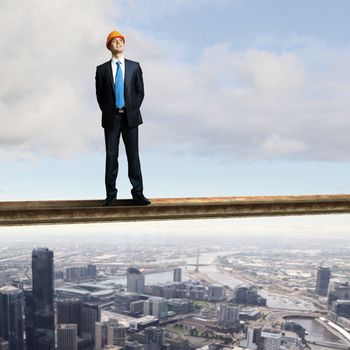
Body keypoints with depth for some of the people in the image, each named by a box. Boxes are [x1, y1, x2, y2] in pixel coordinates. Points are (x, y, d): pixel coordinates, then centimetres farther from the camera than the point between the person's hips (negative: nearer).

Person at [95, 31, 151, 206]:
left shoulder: (134, 66, 8)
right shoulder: (102, 69, 7)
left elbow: (140, 91, 8)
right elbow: (99, 94, 10)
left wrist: (132, 109, 1)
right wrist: (107, 112, 4)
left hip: (130, 117, 0)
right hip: (111, 118, 0)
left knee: (133, 155, -1)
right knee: (111, 155, 1)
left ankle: (137, 193, 2)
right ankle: (111, 194, 8)